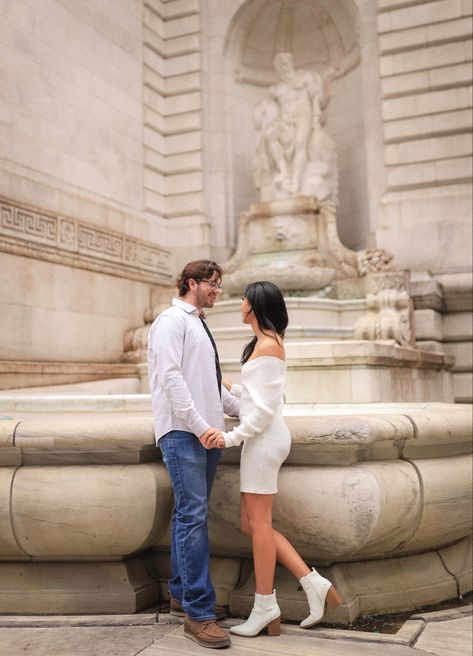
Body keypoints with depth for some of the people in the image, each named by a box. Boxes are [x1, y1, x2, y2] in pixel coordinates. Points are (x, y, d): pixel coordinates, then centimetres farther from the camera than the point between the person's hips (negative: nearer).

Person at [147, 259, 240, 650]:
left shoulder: (200, 326, 23)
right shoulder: (172, 320, -4)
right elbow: (170, 376, -16)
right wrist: (200, 425, -20)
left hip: (206, 432, 9)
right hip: (182, 431, -9)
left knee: (190, 515, 11)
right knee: (194, 515, -12)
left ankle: (181, 595, 20)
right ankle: (199, 613, -9)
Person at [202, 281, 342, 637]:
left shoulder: (268, 346, -13)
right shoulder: (267, 343, 16)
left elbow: (265, 409, -17)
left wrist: (232, 437, -16)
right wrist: (223, 386, 30)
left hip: (264, 438, -10)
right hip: (262, 438, 10)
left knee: (258, 522, -1)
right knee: (251, 523, 10)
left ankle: (265, 607, 10)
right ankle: (314, 583, 12)